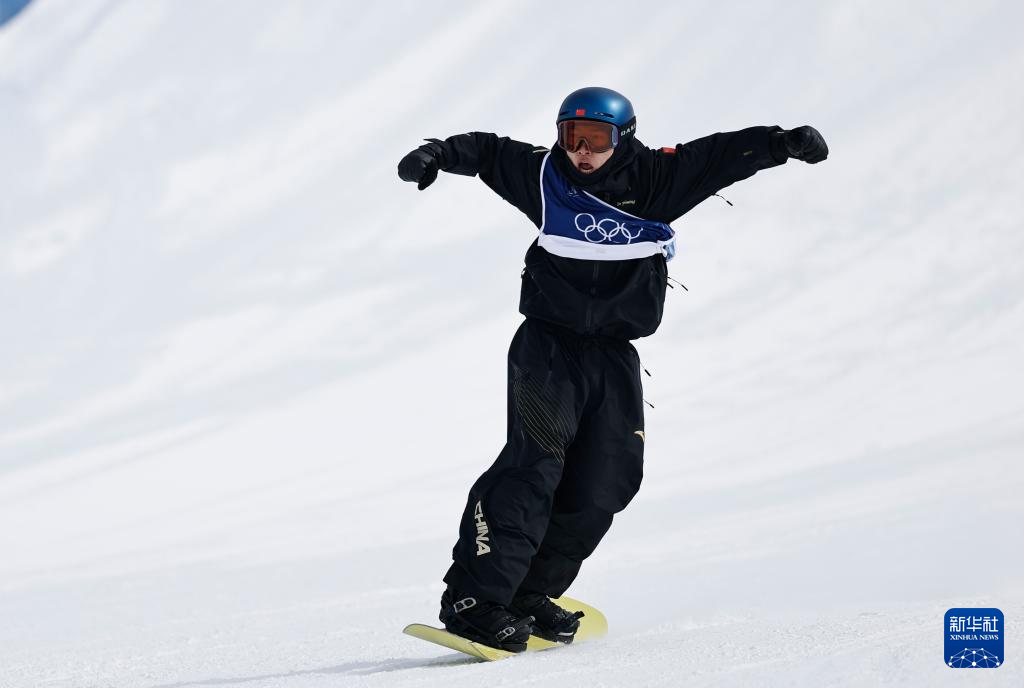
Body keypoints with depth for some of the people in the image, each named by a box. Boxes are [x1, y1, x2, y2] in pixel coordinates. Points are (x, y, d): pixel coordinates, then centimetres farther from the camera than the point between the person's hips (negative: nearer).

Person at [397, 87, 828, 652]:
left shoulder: (657, 179, 0)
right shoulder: (544, 176, 0)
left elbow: (724, 155, -4)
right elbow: (487, 151, 12)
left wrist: (784, 143, -16)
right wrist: (437, 154, -2)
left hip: (614, 356, 3)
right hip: (547, 346, -3)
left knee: (605, 485, -5)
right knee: (536, 461, -19)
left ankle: (532, 594, 10)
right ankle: (474, 600, -23)